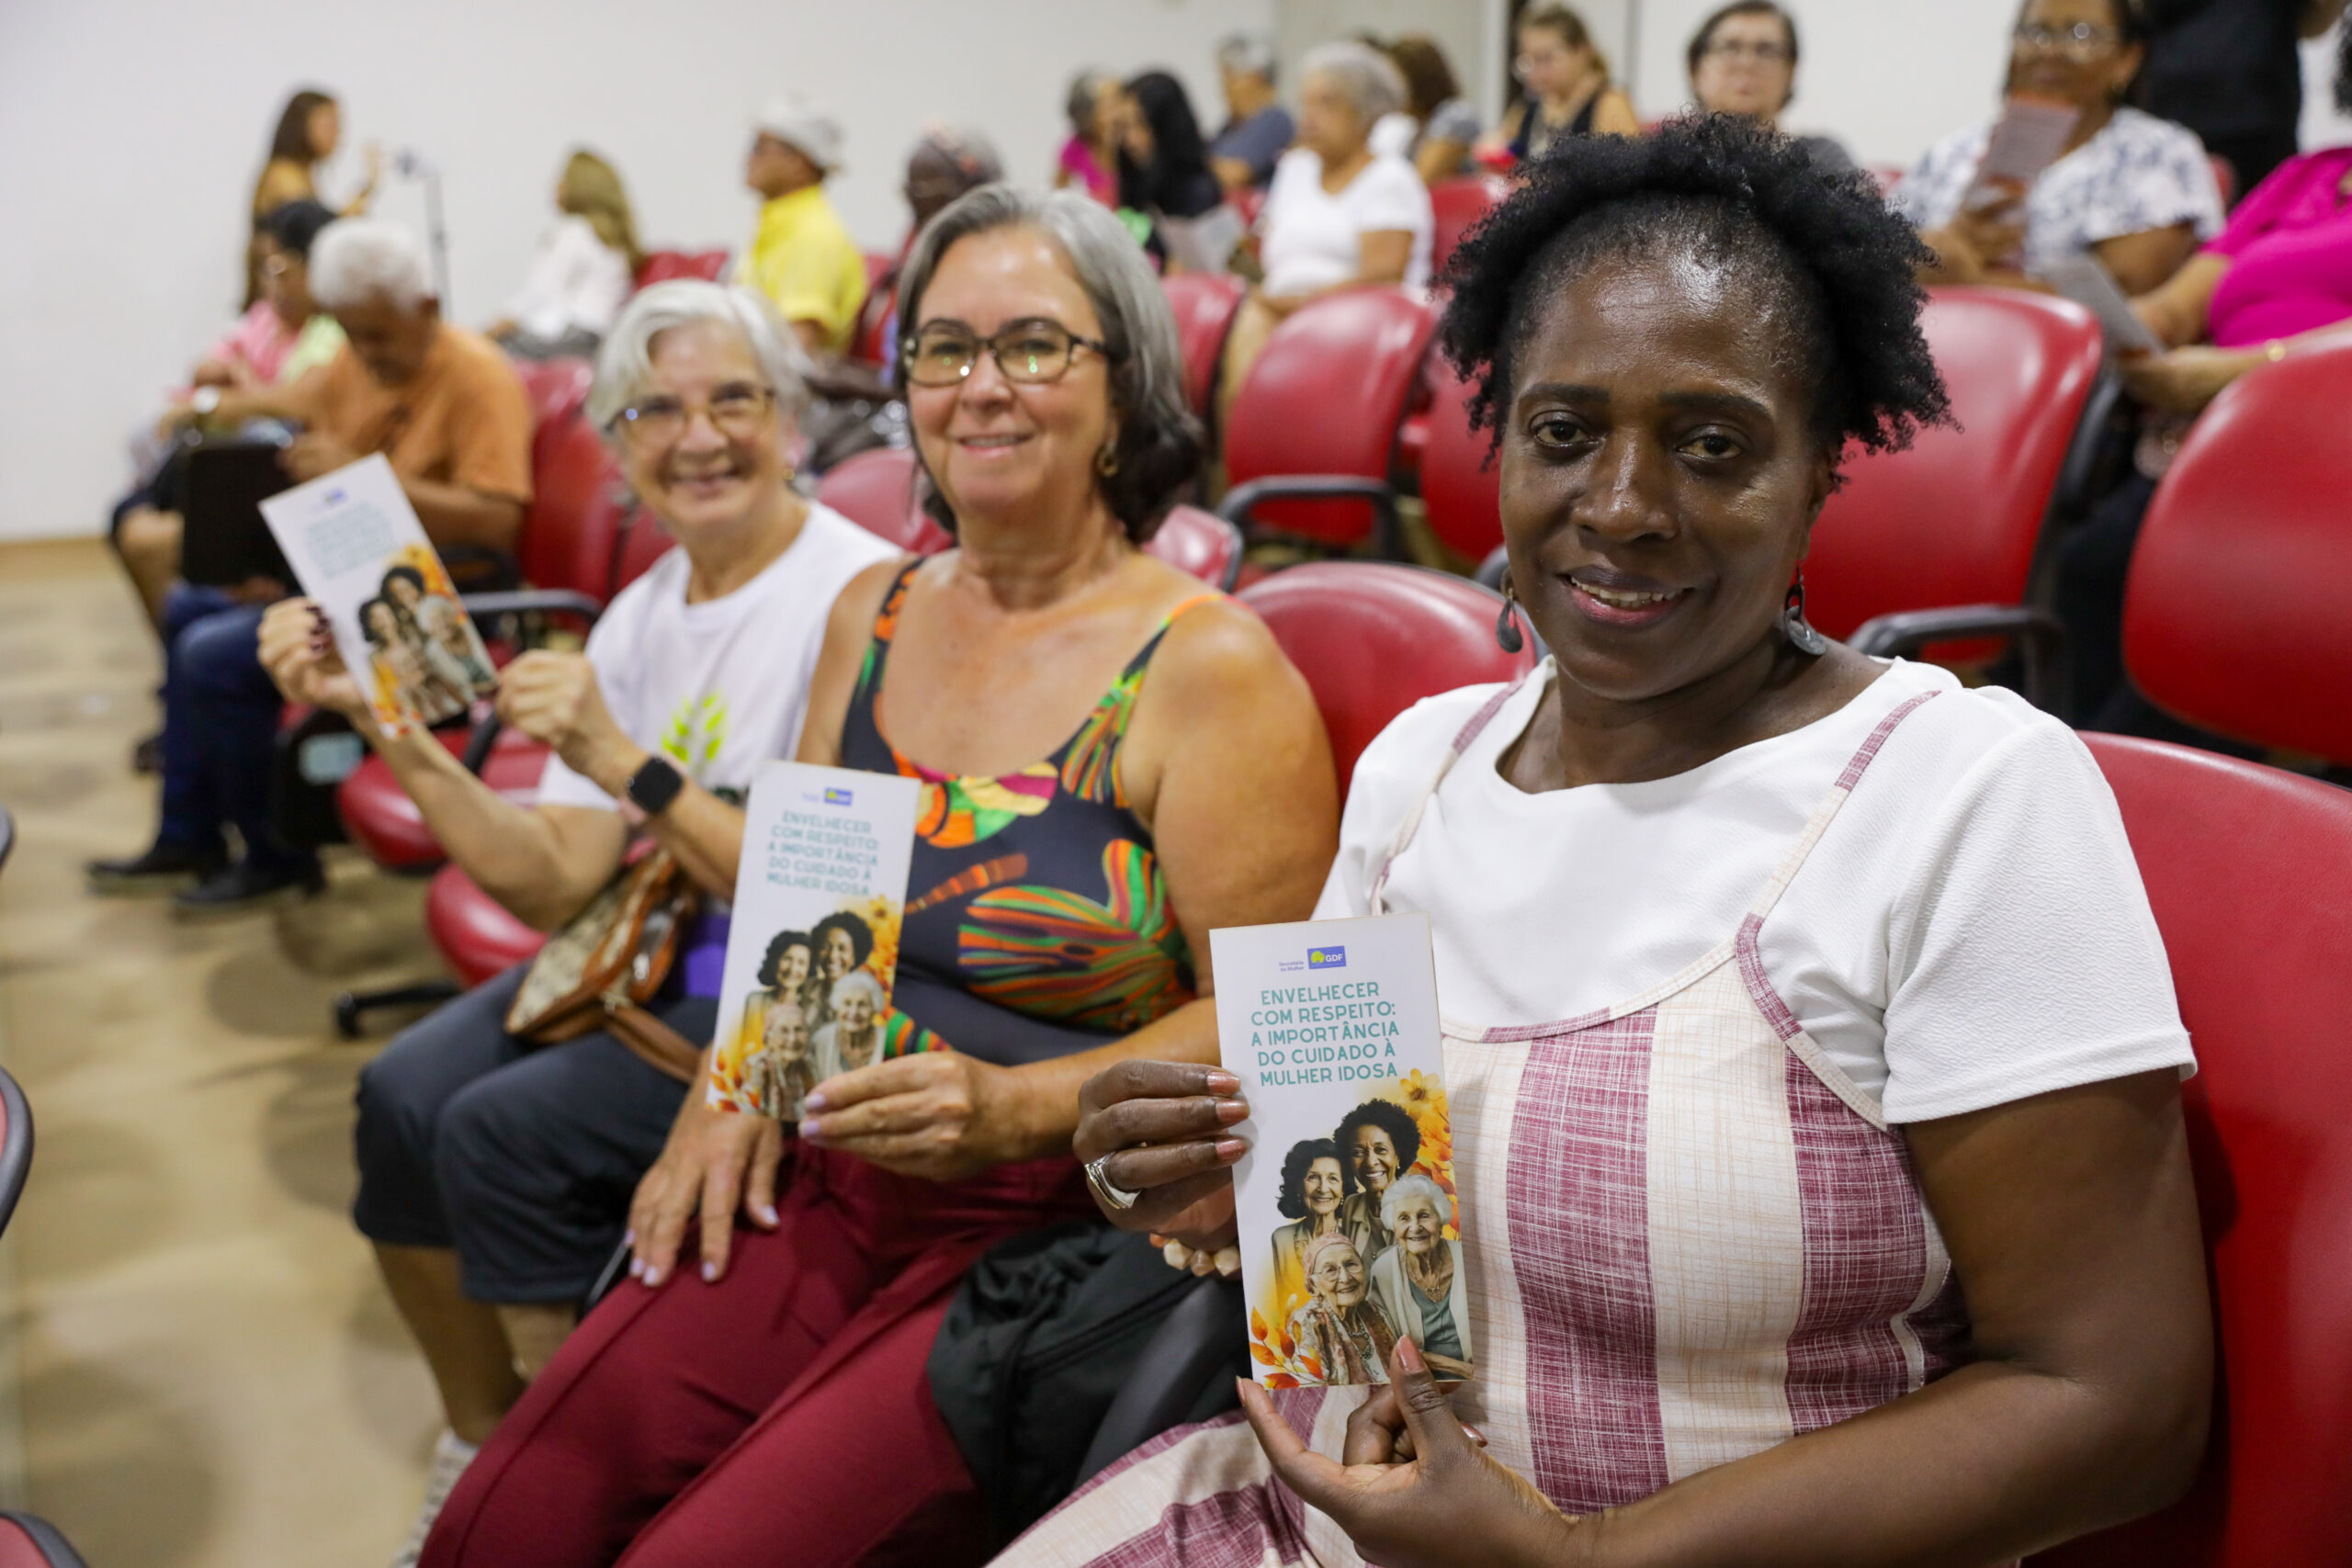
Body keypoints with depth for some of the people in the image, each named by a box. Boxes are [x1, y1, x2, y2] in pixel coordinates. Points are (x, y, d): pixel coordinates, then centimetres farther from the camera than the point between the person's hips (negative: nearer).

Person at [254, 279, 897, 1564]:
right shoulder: (645, 614, 6)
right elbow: (556, 885, 1)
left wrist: (628, 761, -28)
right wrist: (388, 723, -6)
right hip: (658, 961, 7)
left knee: (508, 1131, -19)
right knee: (407, 1095, -8)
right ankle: (485, 1449, 16)